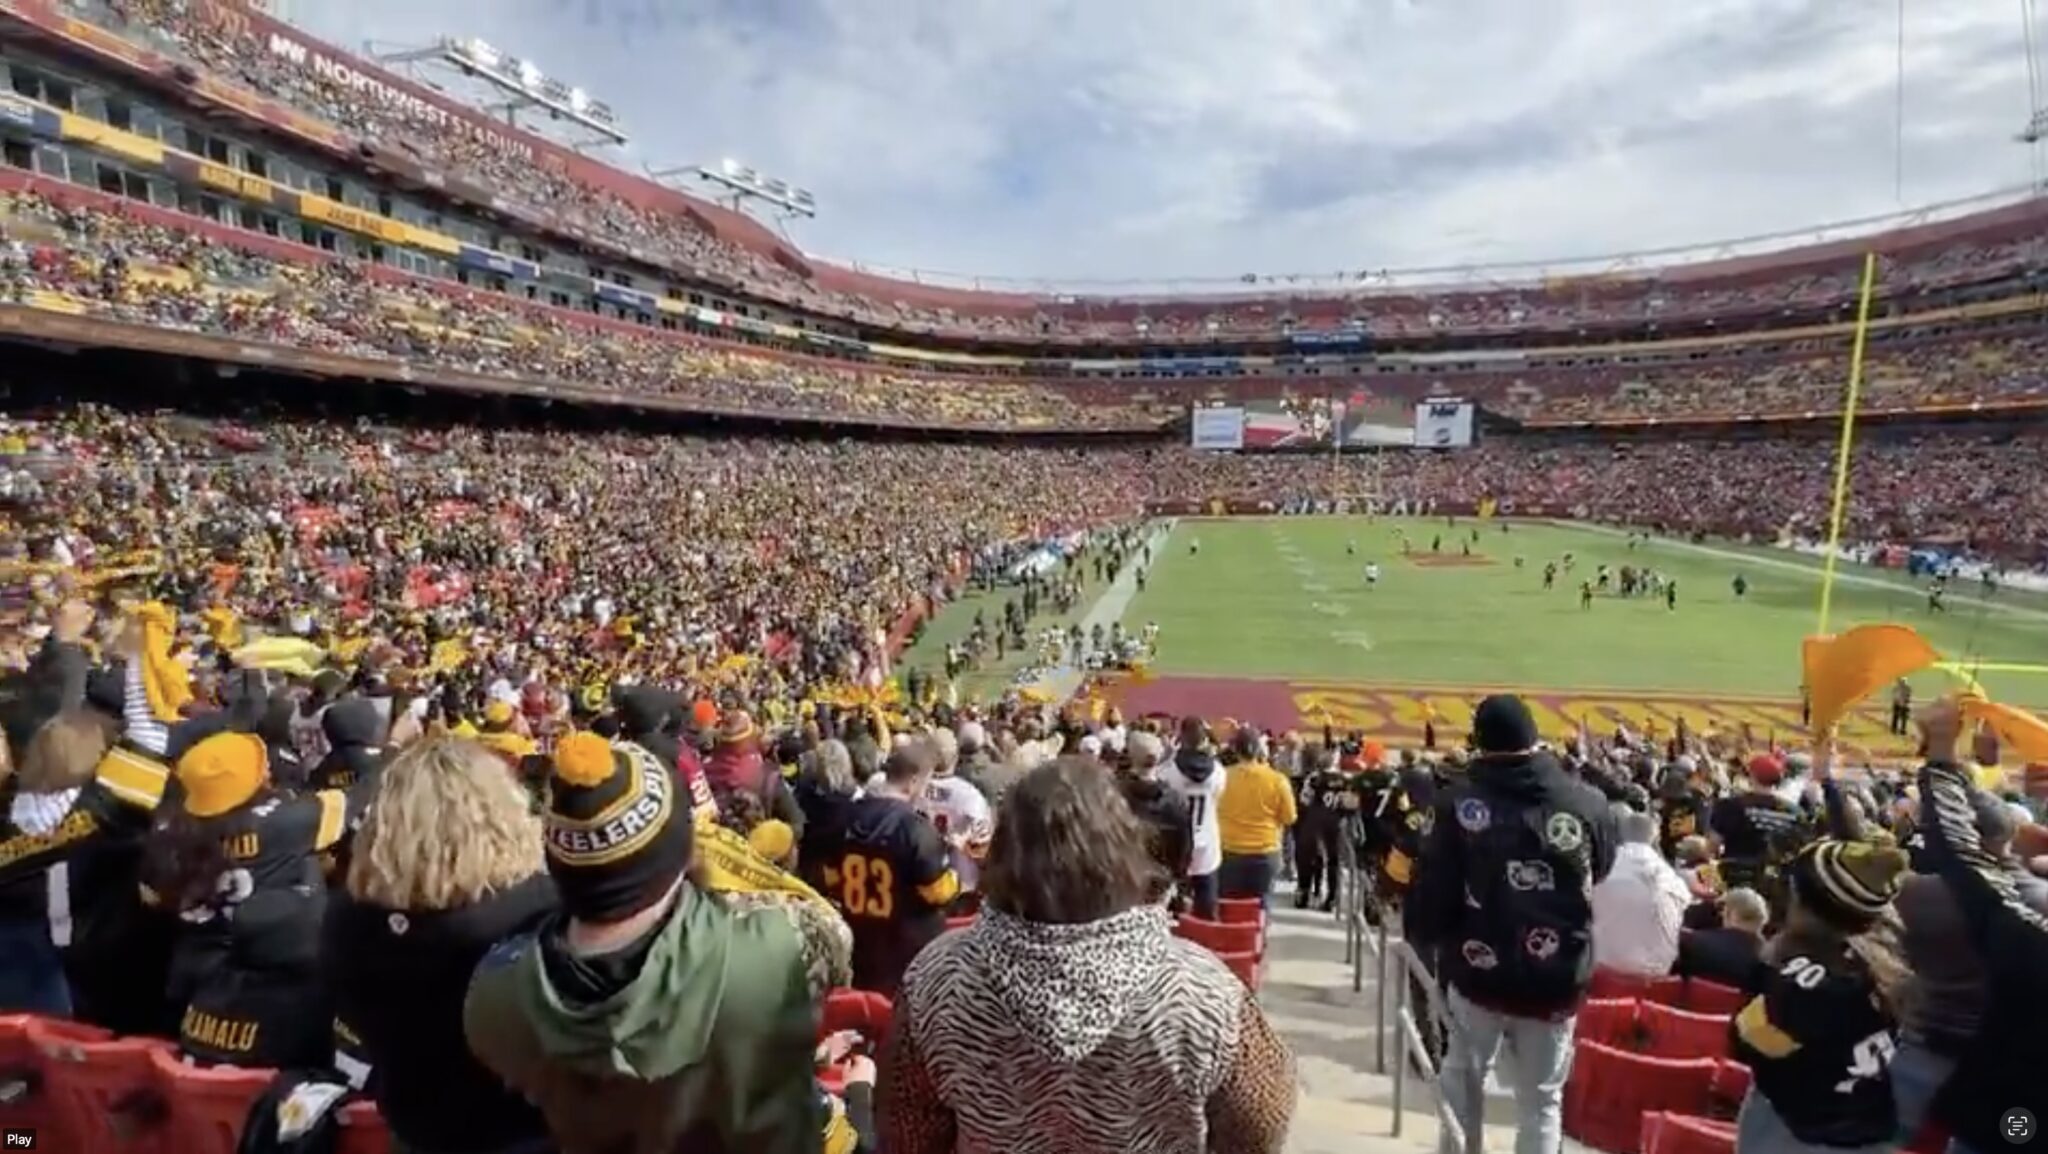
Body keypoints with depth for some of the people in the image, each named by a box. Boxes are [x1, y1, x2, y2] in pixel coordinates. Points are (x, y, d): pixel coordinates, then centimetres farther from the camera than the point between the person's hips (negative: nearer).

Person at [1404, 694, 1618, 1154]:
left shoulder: (1459, 803, -14)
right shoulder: (1587, 804, -8)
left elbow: (1431, 889, -13)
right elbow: (1603, 877, 8)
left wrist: (1420, 939, 4)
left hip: (1479, 971, -1)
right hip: (1556, 979, 1)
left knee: (1463, 1076, 22)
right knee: (1542, 1098, 15)